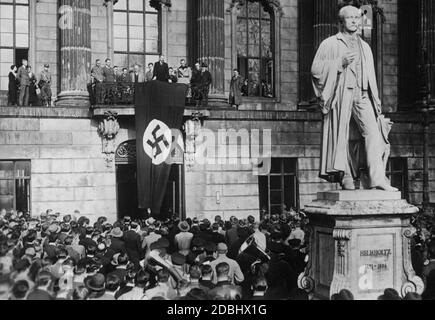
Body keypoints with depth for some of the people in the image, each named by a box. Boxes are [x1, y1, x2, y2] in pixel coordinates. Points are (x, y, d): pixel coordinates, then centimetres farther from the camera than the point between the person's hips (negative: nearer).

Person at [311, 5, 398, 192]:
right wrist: (340, 62, -11)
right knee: (342, 136, -7)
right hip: (341, 94, -3)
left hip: (362, 95, 3)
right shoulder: (330, 44, 10)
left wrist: (375, 101, 17)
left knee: (373, 131, -14)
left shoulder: (365, 47, 24)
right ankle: (346, 177, 2)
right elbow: (316, 69, 0)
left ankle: (377, 179, -21)